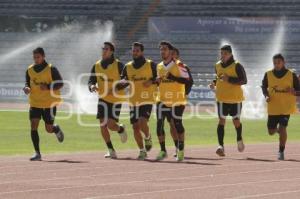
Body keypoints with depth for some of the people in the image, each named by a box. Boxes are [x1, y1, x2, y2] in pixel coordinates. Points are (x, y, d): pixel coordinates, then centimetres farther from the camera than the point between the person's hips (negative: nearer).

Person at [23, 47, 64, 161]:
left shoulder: (51, 69, -10)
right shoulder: (30, 70, 4)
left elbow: (60, 84, -10)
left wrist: (48, 87, -26)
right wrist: (27, 88, -6)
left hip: (49, 104, -3)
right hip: (35, 103, 3)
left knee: (49, 129, 4)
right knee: (33, 126, -12)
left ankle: (57, 129, 42)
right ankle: (37, 153, -8)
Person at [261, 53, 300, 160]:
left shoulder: (291, 75, -6)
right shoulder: (268, 74, -1)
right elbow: (264, 86, 16)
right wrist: (266, 95, -3)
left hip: (286, 107, -3)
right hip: (273, 108, 3)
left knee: (282, 128, -15)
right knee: (271, 131, 8)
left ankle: (281, 152, 0)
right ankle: (278, 129, 46)